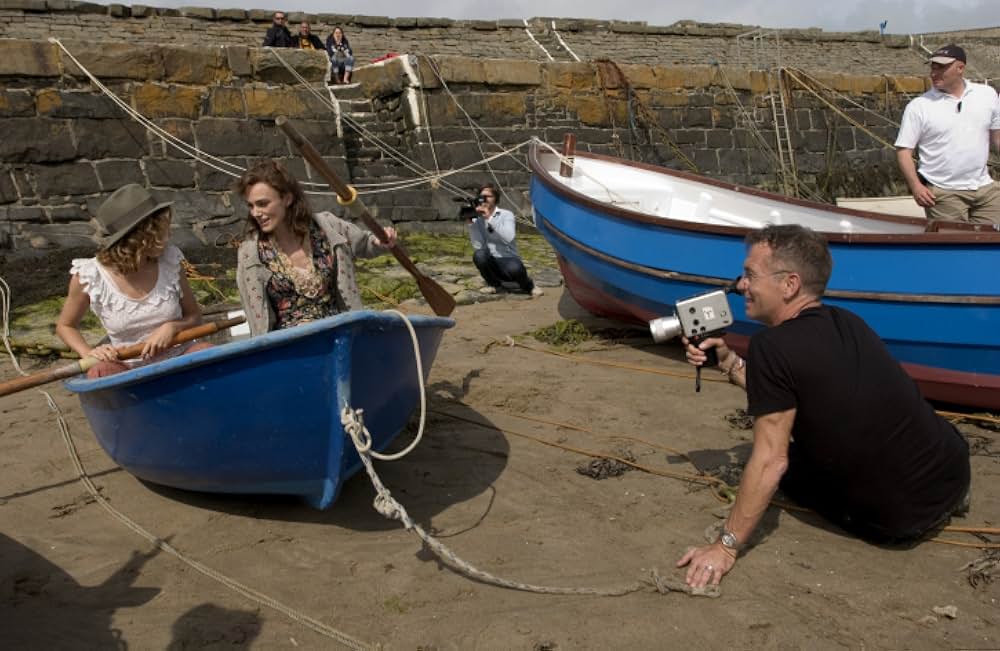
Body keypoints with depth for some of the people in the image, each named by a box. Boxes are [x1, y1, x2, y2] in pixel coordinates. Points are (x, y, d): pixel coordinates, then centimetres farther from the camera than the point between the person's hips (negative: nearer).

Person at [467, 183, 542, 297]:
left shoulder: (506, 215, -4)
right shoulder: (477, 219, 4)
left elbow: (509, 238, -23)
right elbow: (478, 246, -6)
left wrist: (489, 218, -23)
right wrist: (471, 223, -14)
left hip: (508, 260, -3)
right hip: (490, 263, 3)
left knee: (514, 267, -37)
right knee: (478, 255, -29)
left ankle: (528, 286, -1)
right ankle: (494, 284, -1)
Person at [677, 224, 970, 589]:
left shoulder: (772, 346, -21)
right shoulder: (846, 322, 2)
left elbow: (770, 462, -20)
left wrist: (726, 546, -15)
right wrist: (728, 363, 8)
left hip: (898, 524, -6)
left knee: (785, 465, 18)